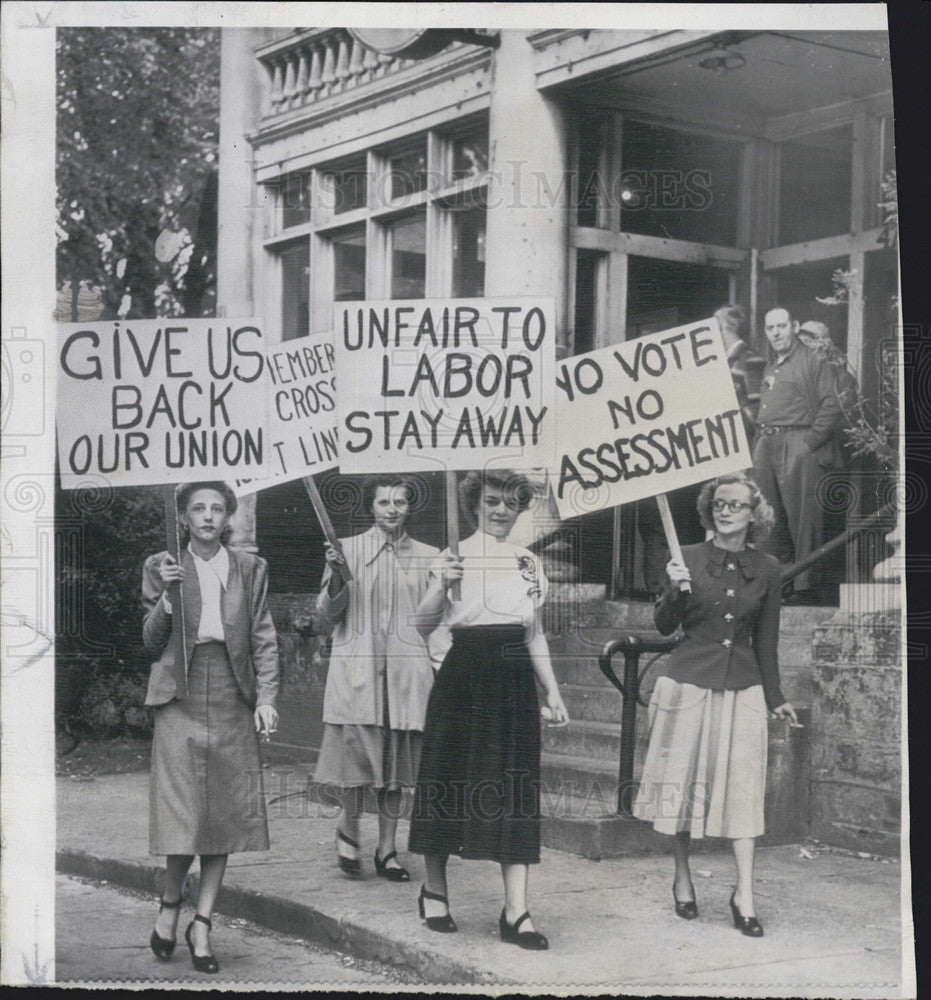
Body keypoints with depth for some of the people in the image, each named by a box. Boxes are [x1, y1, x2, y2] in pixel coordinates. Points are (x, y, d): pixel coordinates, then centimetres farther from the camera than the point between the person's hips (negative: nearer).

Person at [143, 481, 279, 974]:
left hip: (232, 698, 2)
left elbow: (263, 638, 8)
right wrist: (167, 595, -13)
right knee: (183, 811, -7)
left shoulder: (250, 568, 10)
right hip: (181, 697, -2)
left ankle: (202, 924, 11)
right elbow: (151, 641, 3)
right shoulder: (162, 567, 6)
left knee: (225, 813, 2)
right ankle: (170, 906, 19)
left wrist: (266, 697, -1)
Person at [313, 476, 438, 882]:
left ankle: (387, 849, 15)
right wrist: (335, 575, -11)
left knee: (396, 761, 5)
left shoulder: (427, 556, 11)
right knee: (355, 753, -7)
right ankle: (348, 828, 19)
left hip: (406, 673, 2)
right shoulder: (347, 549, 5)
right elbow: (327, 616, 4)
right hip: (356, 667, -2)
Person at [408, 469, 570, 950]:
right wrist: (441, 585, -26)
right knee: (451, 779, 4)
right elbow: (424, 624, -8)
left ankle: (515, 911, -3)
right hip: (464, 676, -3)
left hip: (513, 681, 4)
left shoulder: (527, 563, 12)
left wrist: (552, 692, 14)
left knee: (515, 788, -2)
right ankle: (434, 889, 23)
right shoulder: (455, 558, -1)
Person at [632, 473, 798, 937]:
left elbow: (766, 638, 12)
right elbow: (664, 625, 2)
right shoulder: (687, 558, -1)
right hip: (688, 682, -1)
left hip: (742, 687, 1)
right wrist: (675, 590, -17)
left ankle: (744, 895, -2)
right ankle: (682, 879, 21)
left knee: (741, 786, -4)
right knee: (683, 778, 6)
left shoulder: (766, 569, 5)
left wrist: (775, 697, 13)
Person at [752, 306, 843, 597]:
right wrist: (758, 447, 12)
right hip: (766, 447, 7)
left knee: (801, 517, -7)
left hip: (798, 445, -7)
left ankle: (804, 584, -4)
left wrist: (809, 442, -14)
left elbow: (831, 406, -9)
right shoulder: (769, 369, 23)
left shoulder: (814, 362, -1)